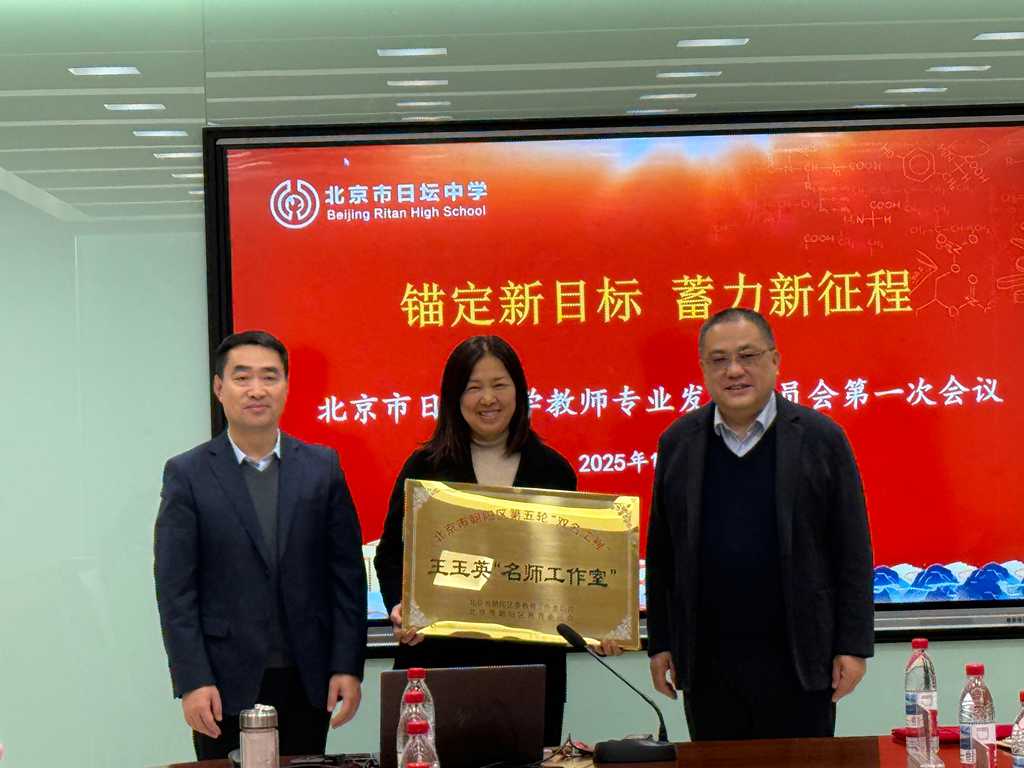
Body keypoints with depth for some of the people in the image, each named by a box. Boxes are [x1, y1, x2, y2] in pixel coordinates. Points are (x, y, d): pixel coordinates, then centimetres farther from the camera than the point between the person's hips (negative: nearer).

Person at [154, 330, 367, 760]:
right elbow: (175, 589, -4)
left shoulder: (322, 467, 5)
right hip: (225, 682, -2)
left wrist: (348, 667, -3)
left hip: (308, 679, 2)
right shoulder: (187, 475, -1)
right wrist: (192, 681, -11)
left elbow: (347, 574, 4)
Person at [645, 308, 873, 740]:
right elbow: (660, 553, 10)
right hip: (706, 667, 2)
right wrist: (660, 641, 7)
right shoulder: (678, 443, 6)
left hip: (798, 661, -2)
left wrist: (853, 645, -5)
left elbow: (853, 550, -1)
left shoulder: (821, 439, -2)